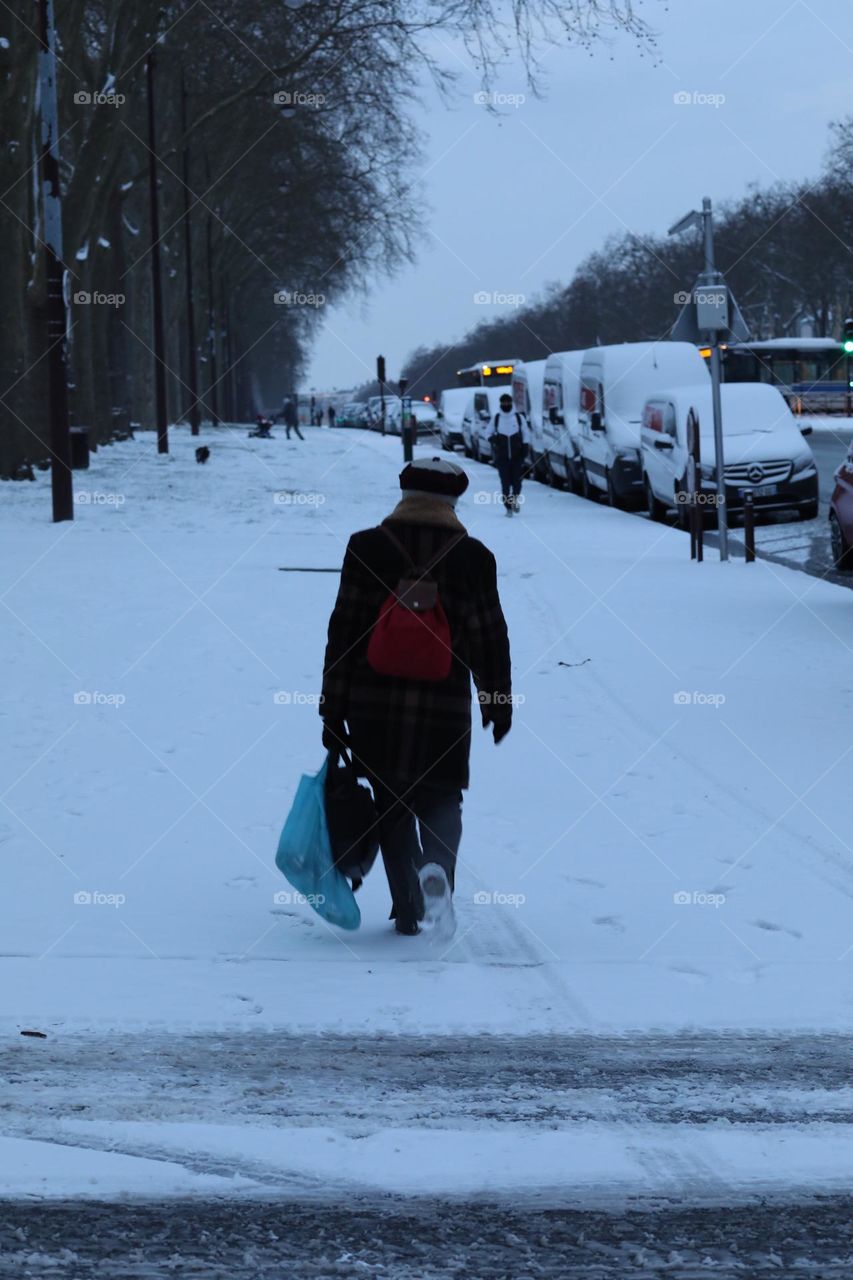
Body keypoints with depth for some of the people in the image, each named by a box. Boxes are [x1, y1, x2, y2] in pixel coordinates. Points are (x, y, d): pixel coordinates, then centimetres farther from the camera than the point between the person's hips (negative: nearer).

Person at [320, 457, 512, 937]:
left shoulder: (366, 548, 0)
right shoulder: (473, 557, 0)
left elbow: (343, 630, -1)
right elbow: (490, 636, 4)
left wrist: (333, 711, 3)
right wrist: (499, 701, 17)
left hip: (375, 700, 0)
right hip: (444, 703, 0)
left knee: (392, 802, 12)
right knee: (441, 798, 13)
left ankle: (408, 908, 8)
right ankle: (437, 869, -17)